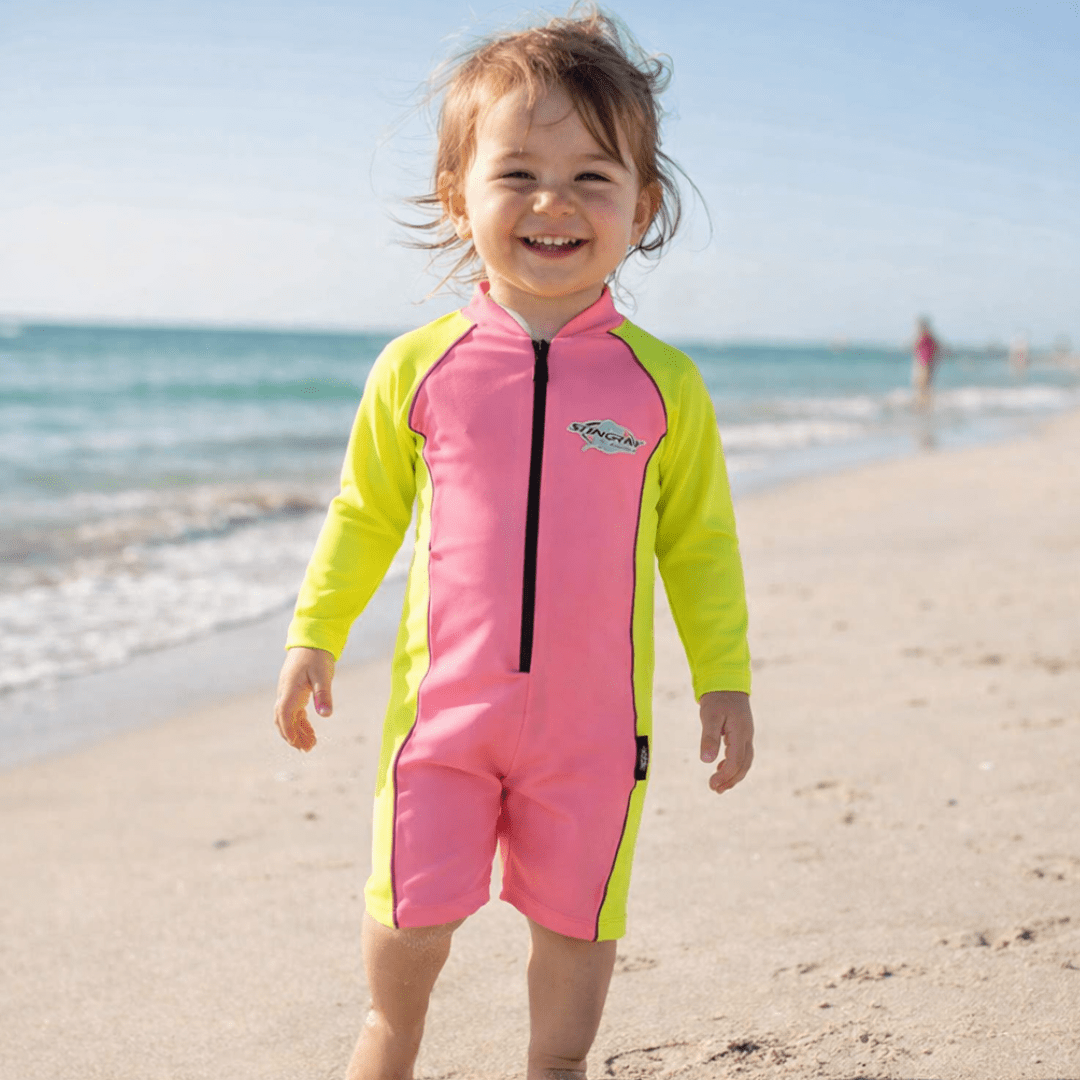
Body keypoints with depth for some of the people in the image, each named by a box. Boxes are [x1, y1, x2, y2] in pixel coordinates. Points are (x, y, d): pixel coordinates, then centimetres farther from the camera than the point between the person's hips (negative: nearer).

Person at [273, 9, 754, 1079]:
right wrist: (312, 635, 9)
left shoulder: (664, 384, -5)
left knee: (575, 917, 13)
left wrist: (723, 681, 7)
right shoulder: (418, 365, -5)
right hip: (444, 703, 0)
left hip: (593, 720, 0)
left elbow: (698, 542, 5)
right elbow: (365, 511, 9)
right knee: (413, 911, 8)